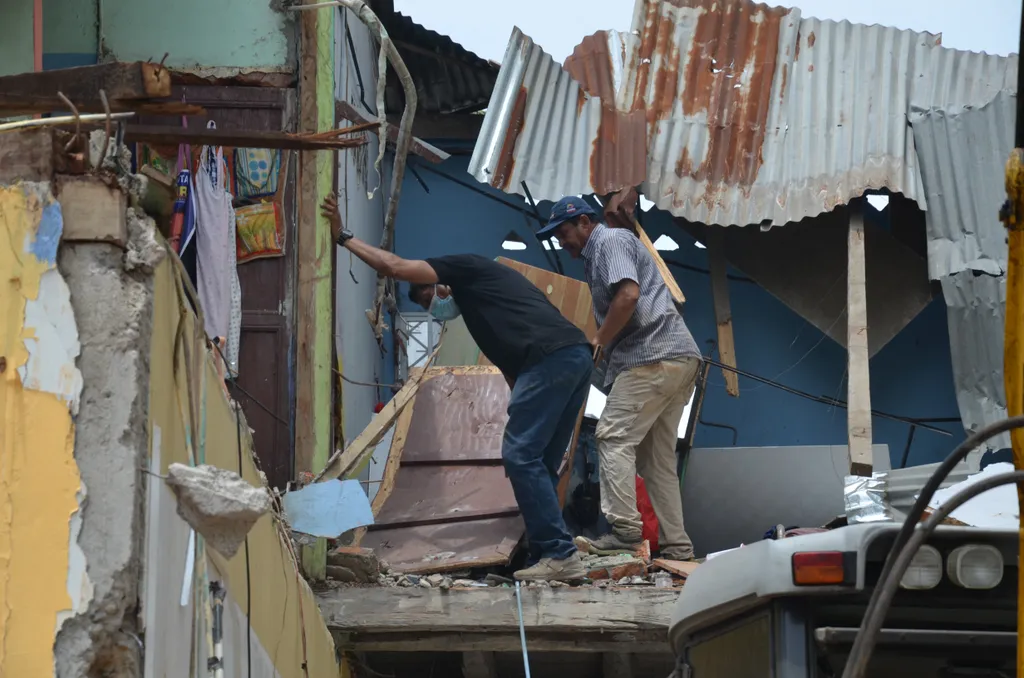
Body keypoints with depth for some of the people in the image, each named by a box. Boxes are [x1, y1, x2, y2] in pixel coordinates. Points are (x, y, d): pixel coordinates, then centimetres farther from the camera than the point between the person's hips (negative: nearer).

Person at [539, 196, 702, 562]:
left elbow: (628, 295, -19)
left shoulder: (612, 241, -2)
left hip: (653, 357, -10)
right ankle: (676, 545, 9)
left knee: (614, 438, -12)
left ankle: (625, 529, -19)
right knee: (658, 456, 11)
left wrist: (598, 342, -10)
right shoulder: (598, 255, 28)